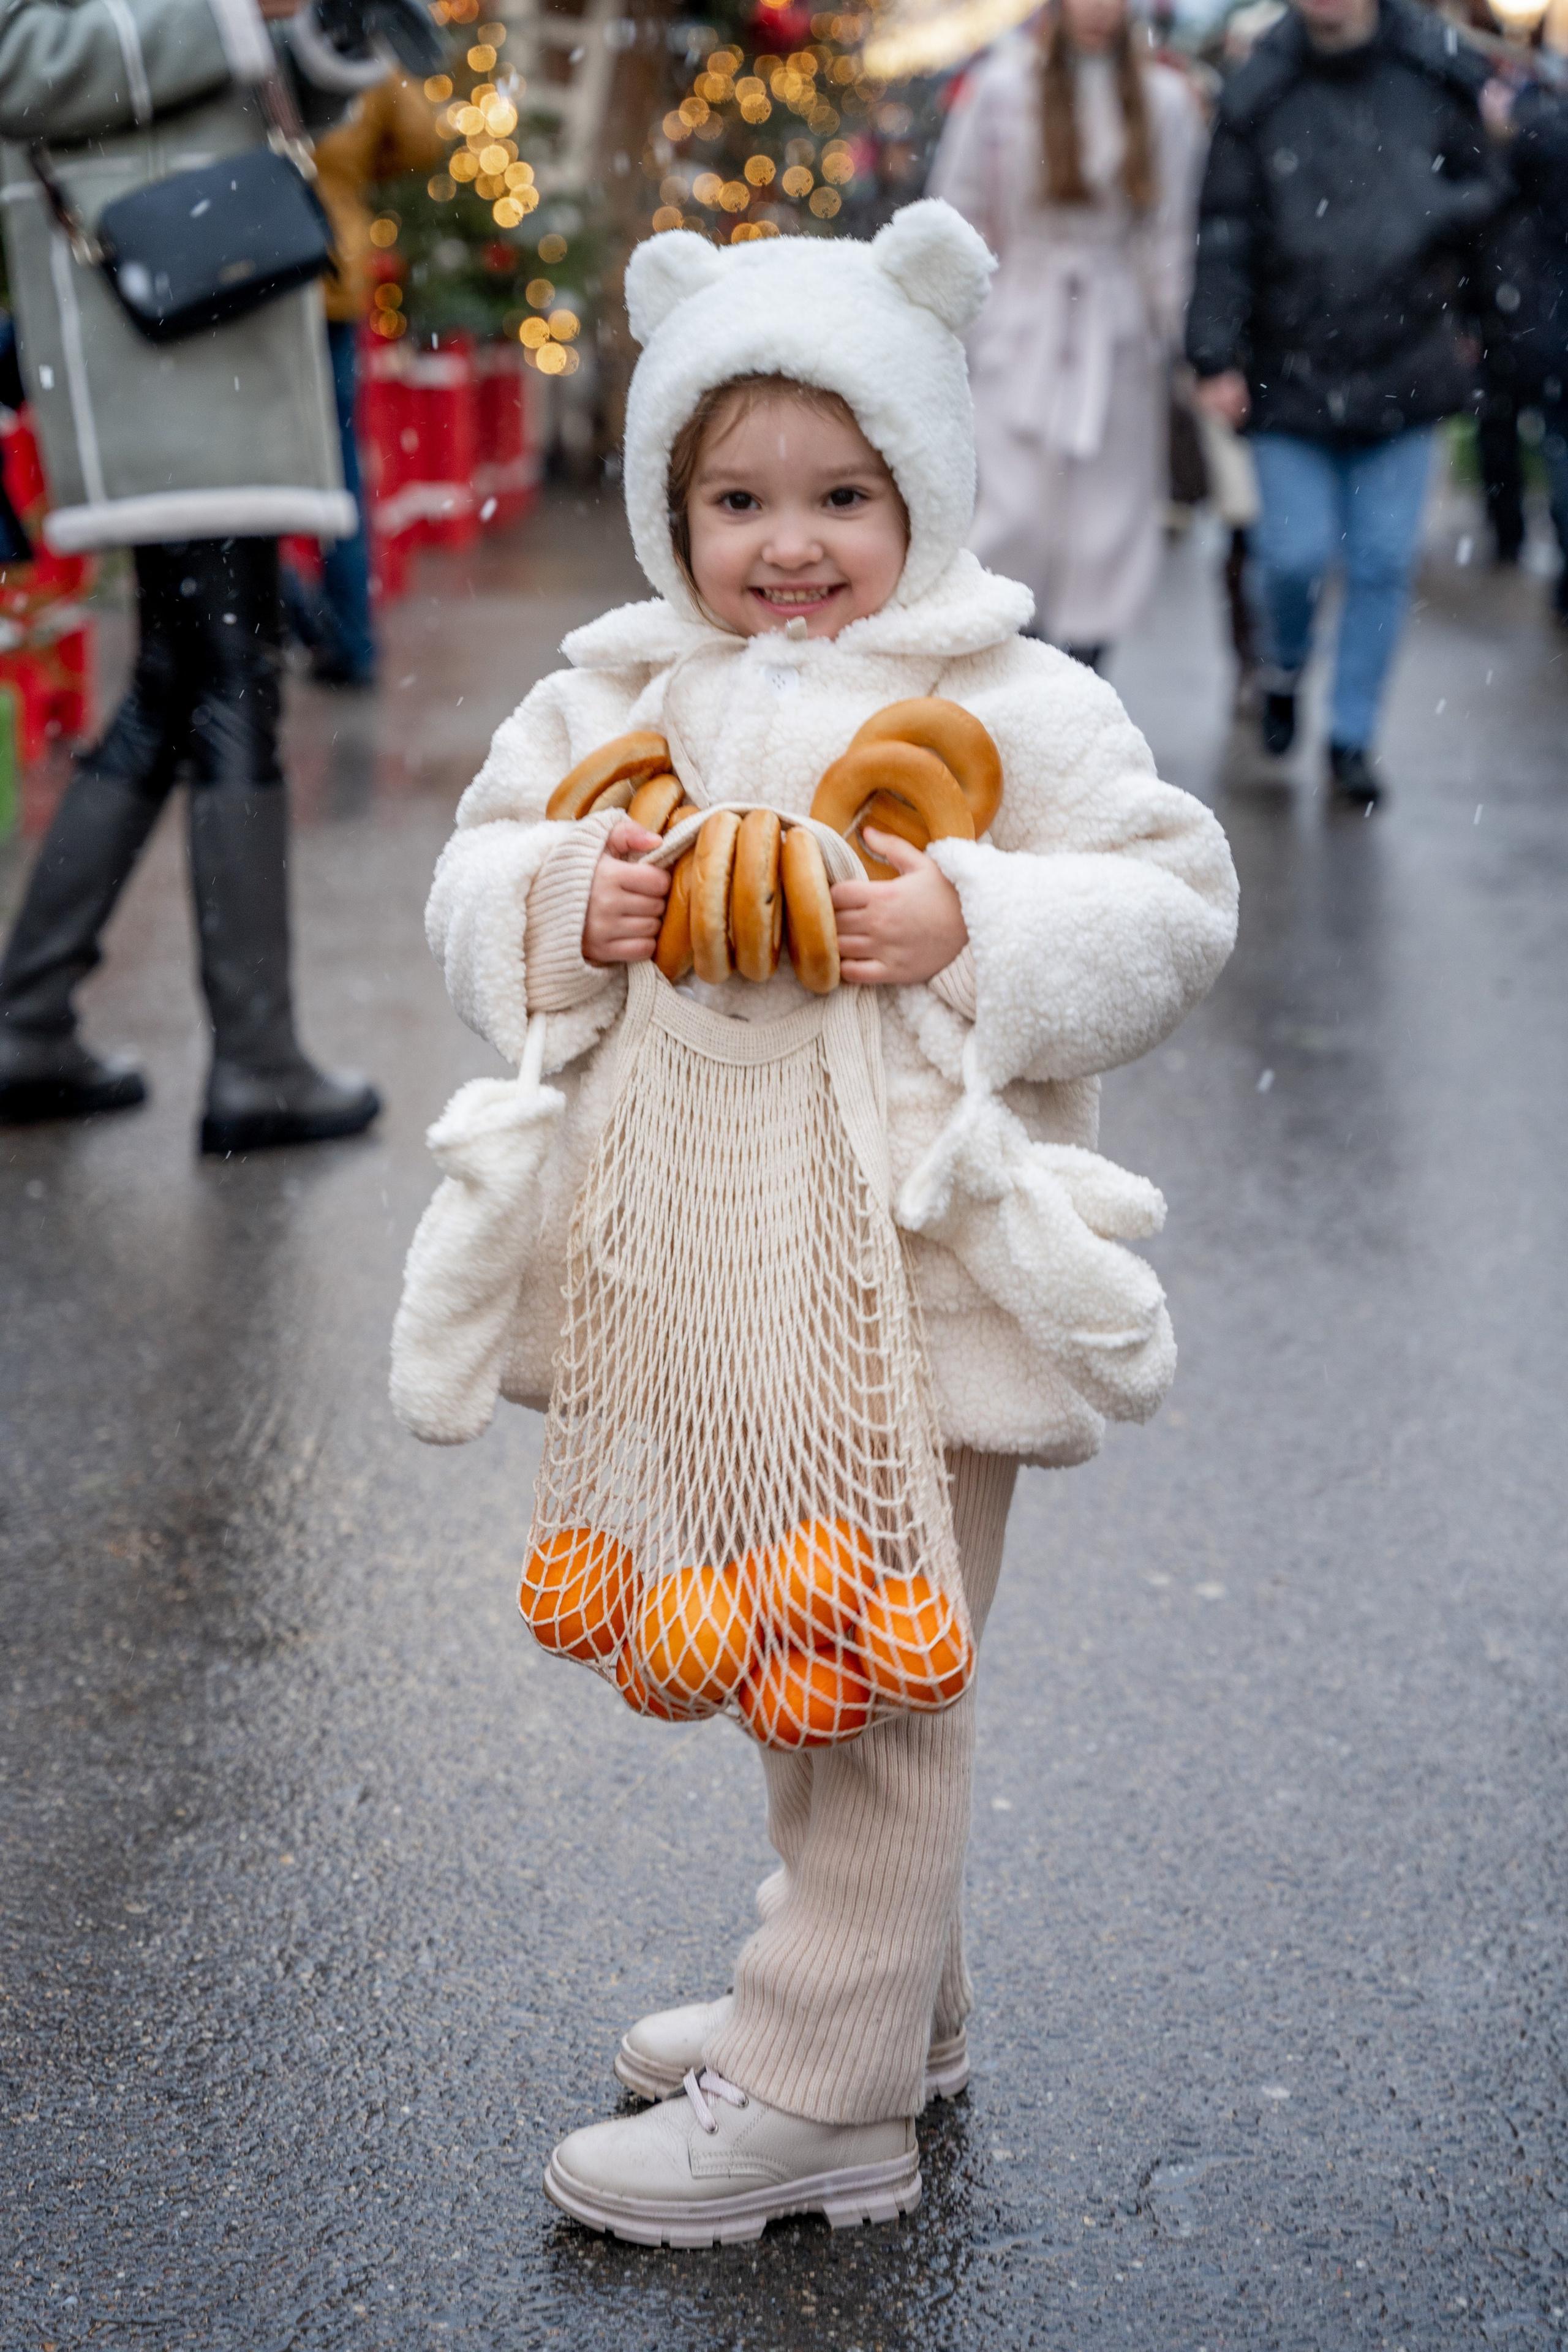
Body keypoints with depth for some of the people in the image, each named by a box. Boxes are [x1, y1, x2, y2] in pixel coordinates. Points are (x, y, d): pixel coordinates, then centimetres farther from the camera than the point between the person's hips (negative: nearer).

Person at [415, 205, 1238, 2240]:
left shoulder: (1010, 702, -7)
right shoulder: (612, 695, 6)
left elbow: (1177, 905, -8)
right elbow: (472, 887, 8)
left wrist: (980, 929, -22)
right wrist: (565, 906, -13)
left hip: (915, 1275, -6)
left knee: (872, 1678, 1)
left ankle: (827, 2094, 13)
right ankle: (884, 1992, 38)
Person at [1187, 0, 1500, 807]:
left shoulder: (1439, 73, 0)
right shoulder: (1258, 93, -3)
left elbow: (1484, 188, 12)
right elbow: (1223, 237, -2)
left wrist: (1438, 218, -10)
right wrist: (1217, 357, -9)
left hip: (1402, 368, 1)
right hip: (1291, 370, -1)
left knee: (1384, 561, 3)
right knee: (1295, 553, -3)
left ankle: (1352, 738, 17)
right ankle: (1284, 671, 30)